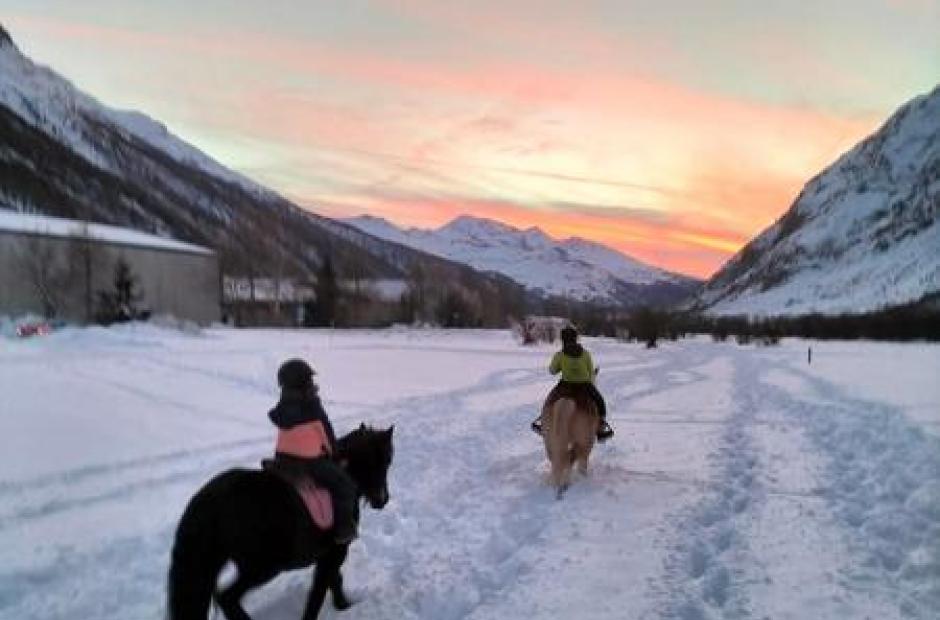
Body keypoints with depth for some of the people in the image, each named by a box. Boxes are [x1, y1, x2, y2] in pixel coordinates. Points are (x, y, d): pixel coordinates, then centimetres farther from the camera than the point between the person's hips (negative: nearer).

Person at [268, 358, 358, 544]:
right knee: (345, 484, 5)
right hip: (311, 462, -6)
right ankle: (343, 529, 4)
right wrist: (333, 452, 14)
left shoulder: (280, 410, 2)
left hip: (282, 460, 7)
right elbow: (327, 435, -5)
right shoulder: (313, 409, -14)